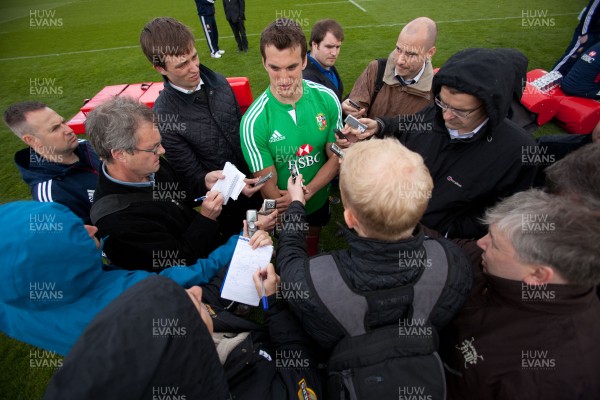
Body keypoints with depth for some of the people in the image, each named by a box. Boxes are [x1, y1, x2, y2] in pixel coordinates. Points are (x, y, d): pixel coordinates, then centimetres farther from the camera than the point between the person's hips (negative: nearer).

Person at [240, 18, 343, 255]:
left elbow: (336, 157, -12)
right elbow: (268, 187, -22)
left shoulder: (327, 99, -20)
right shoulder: (254, 122, -29)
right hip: (283, 210, -3)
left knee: (313, 240, 33)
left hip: (319, 197, 3)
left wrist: (305, 193, -24)